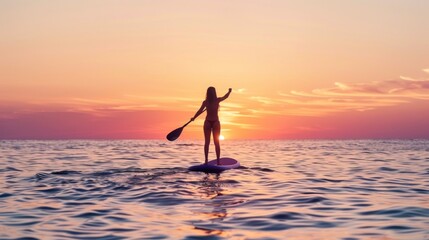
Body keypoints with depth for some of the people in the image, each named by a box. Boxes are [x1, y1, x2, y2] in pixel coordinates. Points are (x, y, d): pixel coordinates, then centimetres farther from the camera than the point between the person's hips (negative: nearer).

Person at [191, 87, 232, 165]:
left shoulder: (205, 102, -8)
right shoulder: (217, 100, -7)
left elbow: (200, 111, -15)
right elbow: (225, 97, 10)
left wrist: (193, 118, -2)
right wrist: (229, 91, 29)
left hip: (207, 122, 0)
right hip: (215, 122, 0)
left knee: (207, 142, 5)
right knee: (216, 142, 4)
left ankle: (206, 160, 3)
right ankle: (218, 161, 1)